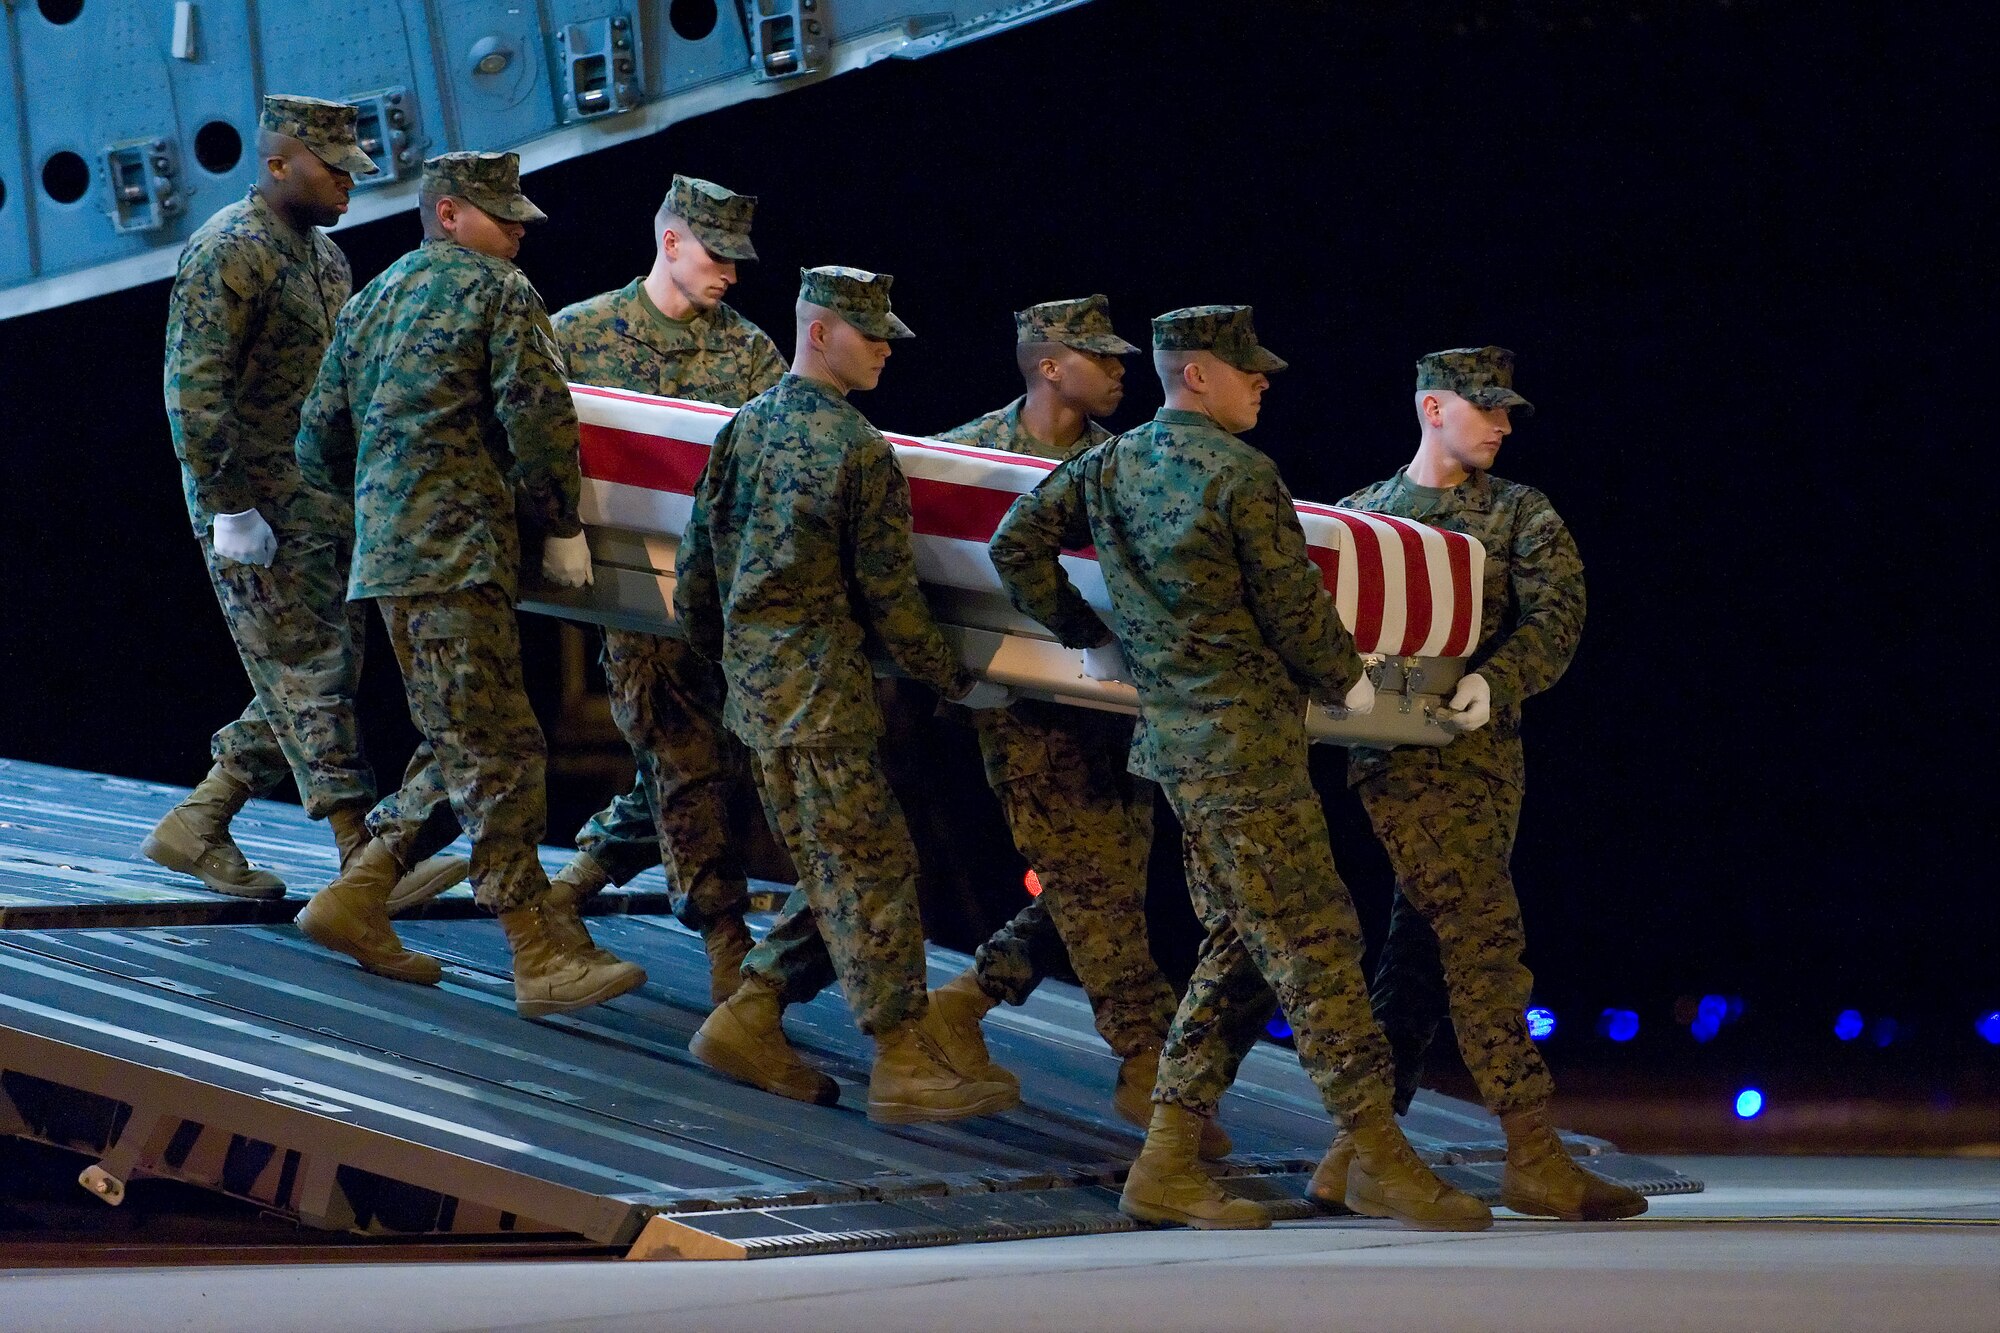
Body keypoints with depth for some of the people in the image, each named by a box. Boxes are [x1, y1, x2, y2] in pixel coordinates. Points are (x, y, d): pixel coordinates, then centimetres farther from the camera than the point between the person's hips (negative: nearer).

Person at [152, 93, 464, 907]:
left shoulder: (324, 254, 16)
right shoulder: (227, 253, -13)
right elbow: (195, 392, -19)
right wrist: (229, 509, -22)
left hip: (326, 504, 9)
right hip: (259, 510, -9)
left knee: (318, 679, 9)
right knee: (309, 676, -9)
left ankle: (196, 826, 17)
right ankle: (364, 861, -9)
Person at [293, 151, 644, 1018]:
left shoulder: (373, 302, 22)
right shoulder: (498, 292, -1)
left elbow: (320, 440, 21)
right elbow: (537, 414, -11)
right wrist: (562, 526, -2)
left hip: (386, 551, 8)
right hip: (458, 554, -8)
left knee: (461, 745, 15)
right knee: (496, 751, -11)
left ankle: (356, 899, 12)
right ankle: (540, 955, -13)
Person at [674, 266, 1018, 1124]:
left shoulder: (745, 428, 11)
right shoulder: (858, 448, -11)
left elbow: (697, 565, 15)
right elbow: (888, 592, -9)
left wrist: (725, 655, 29)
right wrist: (954, 681, 3)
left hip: (756, 675, 8)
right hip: (820, 691, -8)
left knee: (839, 869, 14)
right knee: (872, 867, -6)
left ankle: (747, 1023, 12)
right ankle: (906, 1063, -5)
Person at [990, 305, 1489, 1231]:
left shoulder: (1111, 468, 9)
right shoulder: (1240, 474, -14)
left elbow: (1018, 544, 14)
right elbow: (1293, 604, -11)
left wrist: (1087, 633, 22)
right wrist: (1345, 681, 6)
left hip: (1173, 737, 8)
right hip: (1244, 738, -8)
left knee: (1238, 941, 14)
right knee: (1314, 939, -4)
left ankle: (1168, 1163, 11)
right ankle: (1379, 1159, -2)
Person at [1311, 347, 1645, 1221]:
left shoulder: (1523, 517, 11)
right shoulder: (1360, 512, 11)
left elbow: (1556, 617, -3)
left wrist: (1496, 681, -21)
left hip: (1486, 749, 3)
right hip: (1401, 753, -3)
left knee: (1423, 948, 5)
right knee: (1483, 936, -12)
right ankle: (1533, 1155, -15)